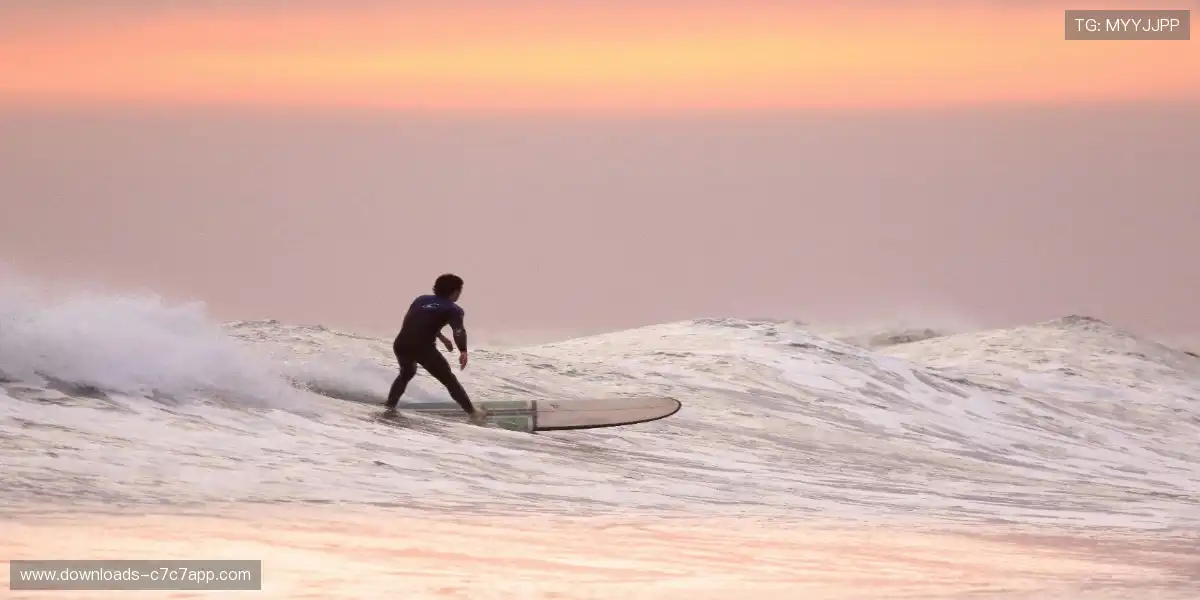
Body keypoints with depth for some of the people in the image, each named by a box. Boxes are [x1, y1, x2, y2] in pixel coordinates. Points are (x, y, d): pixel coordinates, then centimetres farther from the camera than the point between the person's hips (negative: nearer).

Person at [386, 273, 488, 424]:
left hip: (401, 344, 5)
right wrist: (463, 351, -21)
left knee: (407, 373, 35)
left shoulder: (421, 300, 23)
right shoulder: (452, 309, 6)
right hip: (423, 347, -5)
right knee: (449, 379, 9)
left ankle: (389, 407, 34)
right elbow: (459, 330, -12)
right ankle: (472, 412, 8)